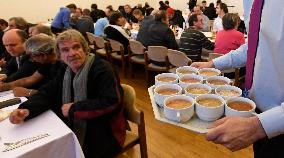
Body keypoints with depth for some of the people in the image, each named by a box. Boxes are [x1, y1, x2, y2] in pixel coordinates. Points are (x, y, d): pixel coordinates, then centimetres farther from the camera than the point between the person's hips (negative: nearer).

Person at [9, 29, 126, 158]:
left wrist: (73, 109, -20)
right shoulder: (65, 71, 6)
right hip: (74, 130, 7)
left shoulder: (102, 69, -19)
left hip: (103, 135, -6)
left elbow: (111, 102, -28)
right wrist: (26, 110, -21)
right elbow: (47, 93, 0)